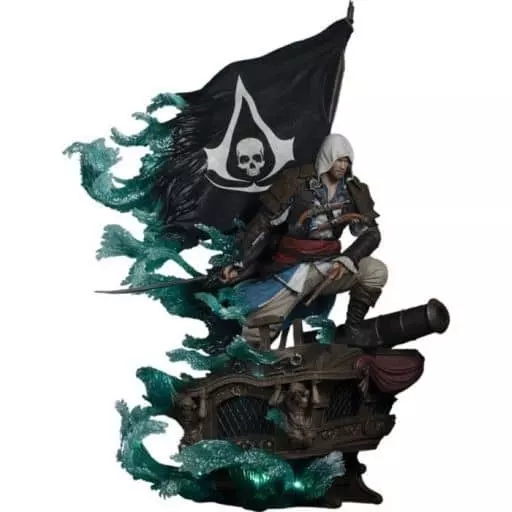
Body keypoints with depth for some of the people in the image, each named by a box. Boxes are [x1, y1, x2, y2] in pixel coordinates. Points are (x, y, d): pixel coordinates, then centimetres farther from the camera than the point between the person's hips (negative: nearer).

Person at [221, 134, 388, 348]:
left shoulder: (354, 191, 2)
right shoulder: (296, 182, -8)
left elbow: (371, 233, 0)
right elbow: (263, 223, -7)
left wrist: (348, 260, -19)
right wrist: (240, 263, -15)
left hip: (328, 265, 4)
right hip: (290, 269, -3)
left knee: (376, 271, -21)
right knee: (255, 335, -18)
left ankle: (351, 330, 1)